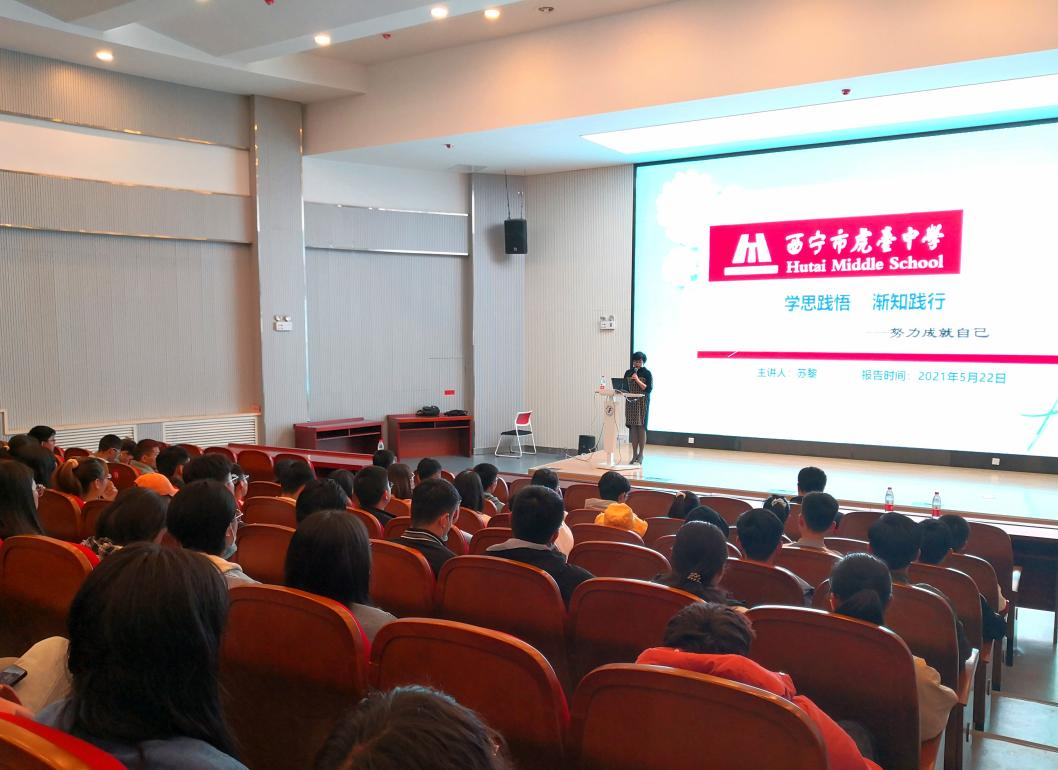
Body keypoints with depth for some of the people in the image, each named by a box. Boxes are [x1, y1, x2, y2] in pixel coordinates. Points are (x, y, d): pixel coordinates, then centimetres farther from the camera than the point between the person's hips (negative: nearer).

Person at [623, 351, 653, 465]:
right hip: (630, 402, 4)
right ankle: (634, 454, 8)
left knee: (641, 427, -5)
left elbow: (648, 389, -9)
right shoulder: (628, 373, 12)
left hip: (642, 403, -4)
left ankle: (640, 455, 1)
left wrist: (637, 380, -16)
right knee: (632, 428, 3)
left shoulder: (647, 373, -1)